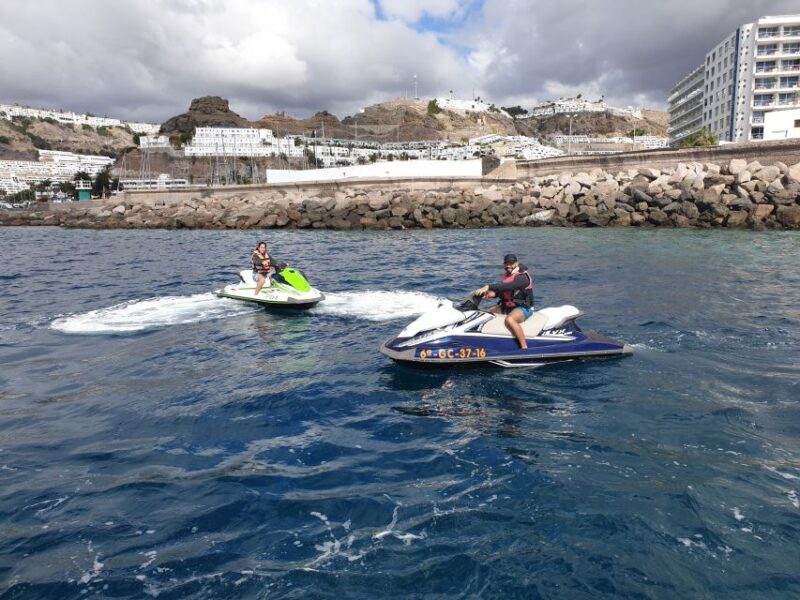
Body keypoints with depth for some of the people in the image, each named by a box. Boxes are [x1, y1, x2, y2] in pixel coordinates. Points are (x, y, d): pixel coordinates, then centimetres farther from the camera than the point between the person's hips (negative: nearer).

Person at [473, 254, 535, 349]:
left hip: (524, 308, -9)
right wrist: (492, 293, -13)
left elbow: (508, 286, -35)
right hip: (507, 306, 9)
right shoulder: (507, 275, 10)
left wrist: (488, 287, -43)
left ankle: (524, 347, -36)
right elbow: (502, 290, 11)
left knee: (509, 319, -38)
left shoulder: (523, 276, -19)